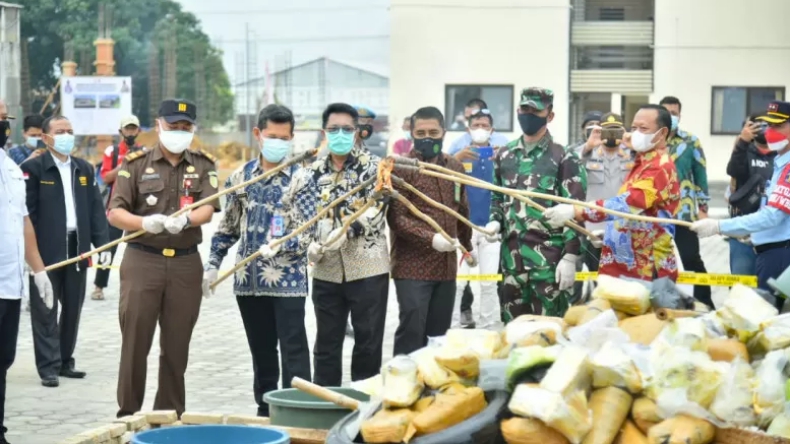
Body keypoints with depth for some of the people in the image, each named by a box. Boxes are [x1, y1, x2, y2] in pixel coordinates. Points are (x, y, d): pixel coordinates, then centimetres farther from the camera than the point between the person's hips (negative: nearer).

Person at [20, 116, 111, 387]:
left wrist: (101, 244, 3)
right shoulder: (33, 168, -4)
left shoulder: (84, 169, 14)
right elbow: (27, 212, -8)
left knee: (73, 309, 10)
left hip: (77, 249, 5)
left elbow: (96, 209, 12)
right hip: (46, 250, -5)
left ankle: (65, 362, 21)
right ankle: (49, 367, 2)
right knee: (45, 311, -1)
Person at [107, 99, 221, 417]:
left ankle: (170, 416, 15)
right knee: (135, 342, -1)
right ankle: (127, 414, 8)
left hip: (186, 264, 1)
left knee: (176, 346, 6)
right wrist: (145, 223, -25)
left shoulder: (203, 165, 7)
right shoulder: (135, 164, 2)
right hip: (141, 261, -1)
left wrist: (185, 220, -29)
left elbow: (208, 209, -7)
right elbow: (115, 213, -4)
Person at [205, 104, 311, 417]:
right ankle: (265, 411, 22)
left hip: (288, 280, -4)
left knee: (293, 352, -5)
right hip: (250, 280, 4)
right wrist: (213, 265, 8)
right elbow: (228, 227, 16)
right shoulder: (240, 176, 9)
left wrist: (282, 245, -24)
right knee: (261, 351, 12)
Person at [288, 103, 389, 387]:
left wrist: (347, 231, -30)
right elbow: (300, 215, 10)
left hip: (368, 268, -3)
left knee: (368, 342, 3)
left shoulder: (373, 167, -2)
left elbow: (375, 210, -15)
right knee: (327, 343, 10)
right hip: (327, 271, 4)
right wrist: (310, 245, -8)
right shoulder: (312, 173, 9)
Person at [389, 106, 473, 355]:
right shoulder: (401, 168, -9)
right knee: (412, 332, -10)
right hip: (412, 268, -6)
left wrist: (467, 245, 35)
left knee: (438, 335, 11)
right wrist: (430, 239, -26)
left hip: (446, 267, 6)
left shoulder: (455, 167, 12)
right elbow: (396, 218, -16)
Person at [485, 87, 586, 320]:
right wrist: (495, 222, 3)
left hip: (549, 256, -5)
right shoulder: (504, 155, 13)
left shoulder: (563, 158, -3)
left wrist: (570, 257, -12)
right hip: (512, 254, 5)